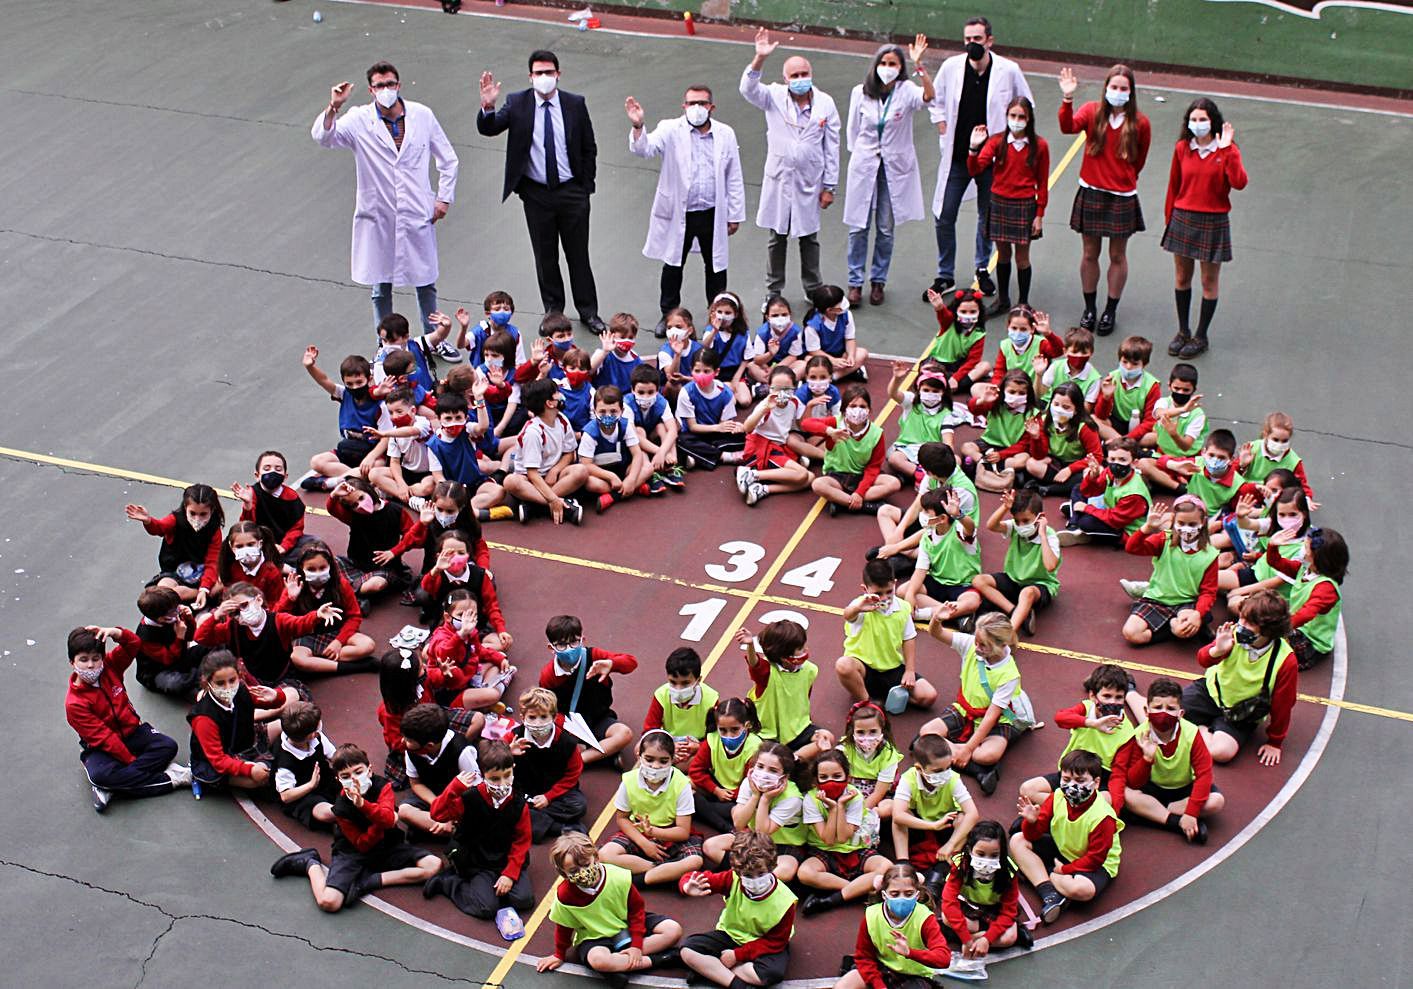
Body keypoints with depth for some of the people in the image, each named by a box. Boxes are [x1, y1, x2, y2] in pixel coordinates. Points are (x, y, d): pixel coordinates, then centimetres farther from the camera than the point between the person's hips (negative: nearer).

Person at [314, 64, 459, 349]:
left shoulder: (422, 115, 0)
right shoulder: (359, 120, -6)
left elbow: (448, 159, 10)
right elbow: (322, 137, -20)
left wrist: (444, 198, 4)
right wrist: (333, 107, -35)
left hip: (417, 216, 1)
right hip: (378, 217, -1)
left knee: (426, 283, 12)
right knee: (381, 288, 10)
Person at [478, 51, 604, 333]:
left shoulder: (575, 104, -2)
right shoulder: (517, 104, -4)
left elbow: (589, 148, 6)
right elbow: (487, 129, -14)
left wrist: (586, 184, 2)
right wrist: (487, 106, -34)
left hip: (572, 192, 0)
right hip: (536, 193, 0)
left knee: (579, 255, 8)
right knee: (545, 257, 11)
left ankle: (588, 312, 20)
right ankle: (553, 312, 24)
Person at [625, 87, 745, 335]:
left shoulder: (725, 134, 0)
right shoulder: (671, 130, -6)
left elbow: (734, 178, 5)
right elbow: (645, 148, -23)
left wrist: (735, 214, 5)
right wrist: (638, 127, -44)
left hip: (713, 214, 1)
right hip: (678, 213, -1)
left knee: (716, 267, 13)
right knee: (673, 265, 12)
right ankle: (668, 315, 28)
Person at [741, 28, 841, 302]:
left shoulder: (825, 103, -4)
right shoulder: (774, 97, -6)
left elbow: (831, 147, 0)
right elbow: (748, 89, -25)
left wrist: (829, 186, -1)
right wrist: (759, 59, -41)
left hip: (810, 182, 0)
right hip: (778, 180, 0)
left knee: (809, 238, 13)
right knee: (777, 238, 10)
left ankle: (813, 290, 29)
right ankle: (773, 292, 24)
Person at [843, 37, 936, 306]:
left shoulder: (906, 91, -7)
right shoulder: (860, 92, -1)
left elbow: (928, 96, -30)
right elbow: (853, 129, 9)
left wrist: (919, 65, -40)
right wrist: (859, 155, 9)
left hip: (895, 168, -1)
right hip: (864, 166, 1)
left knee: (886, 229, 7)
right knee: (858, 227, 2)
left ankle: (878, 281, 21)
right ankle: (855, 282, 12)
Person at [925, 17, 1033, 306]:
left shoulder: (1009, 71, -11)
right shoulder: (951, 67, -7)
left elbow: (1025, 107, 5)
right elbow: (936, 101, 12)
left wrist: (1008, 135, 0)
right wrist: (942, 128, 3)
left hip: (991, 157, -1)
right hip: (956, 155, 1)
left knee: (987, 218, 13)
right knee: (944, 216, 2)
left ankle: (983, 269, 34)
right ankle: (945, 276, 16)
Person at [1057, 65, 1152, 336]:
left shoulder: (1140, 123, -5)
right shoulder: (1092, 112, -5)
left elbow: (1139, 160, 8)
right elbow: (1068, 127, -24)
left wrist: (1123, 179, 11)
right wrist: (1067, 98, -36)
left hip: (1122, 197, -1)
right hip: (1091, 193, 1)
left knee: (1117, 256, 8)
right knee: (1090, 254, 10)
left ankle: (1110, 312, 22)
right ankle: (1090, 308, 25)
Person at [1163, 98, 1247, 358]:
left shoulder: (1226, 151, -8)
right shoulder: (1182, 148, 1)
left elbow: (1239, 183, -23)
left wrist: (1227, 150, -27)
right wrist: (1169, 218, 10)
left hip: (1213, 222, -3)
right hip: (1183, 219, 3)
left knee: (1209, 282, 6)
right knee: (1181, 278, 12)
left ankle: (1201, 337, 18)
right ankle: (1182, 332, 27)